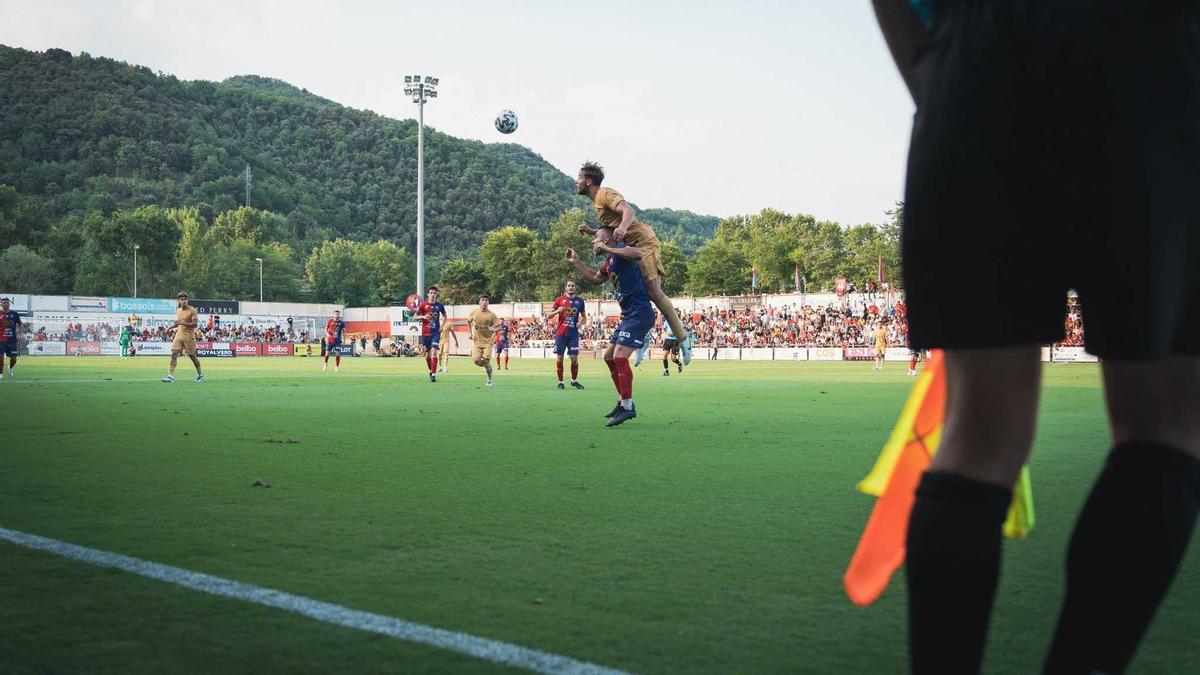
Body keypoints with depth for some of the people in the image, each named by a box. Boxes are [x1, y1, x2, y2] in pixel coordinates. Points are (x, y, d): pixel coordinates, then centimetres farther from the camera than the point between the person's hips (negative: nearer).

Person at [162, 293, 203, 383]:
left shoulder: (192, 310, -9)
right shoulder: (178, 311, 11)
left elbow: (195, 324, -16)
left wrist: (183, 323, -24)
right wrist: (170, 327, 17)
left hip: (189, 337, -5)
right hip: (179, 336, 5)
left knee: (192, 356, 4)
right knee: (174, 354, -9)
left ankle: (200, 375, 23)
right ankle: (170, 376, -11)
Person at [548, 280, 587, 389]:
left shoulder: (580, 301, 9)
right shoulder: (559, 299, 4)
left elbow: (584, 316, 18)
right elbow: (549, 316, 6)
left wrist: (580, 323, -3)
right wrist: (557, 311, -14)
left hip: (573, 334, 1)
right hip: (560, 333, -1)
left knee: (574, 358, -2)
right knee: (559, 358, -1)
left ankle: (574, 380, 15)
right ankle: (560, 382, 9)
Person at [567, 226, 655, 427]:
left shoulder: (619, 249, -10)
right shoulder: (608, 264, 19)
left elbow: (638, 254, -33)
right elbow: (595, 278, 39)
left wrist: (607, 250, -27)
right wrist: (576, 262, 35)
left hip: (639, 312, -11)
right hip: (629, 314, 11)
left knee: (620, 356, -17)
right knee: (609, 356, 14)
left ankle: (627, 407, -14)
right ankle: (623, 402, 21)